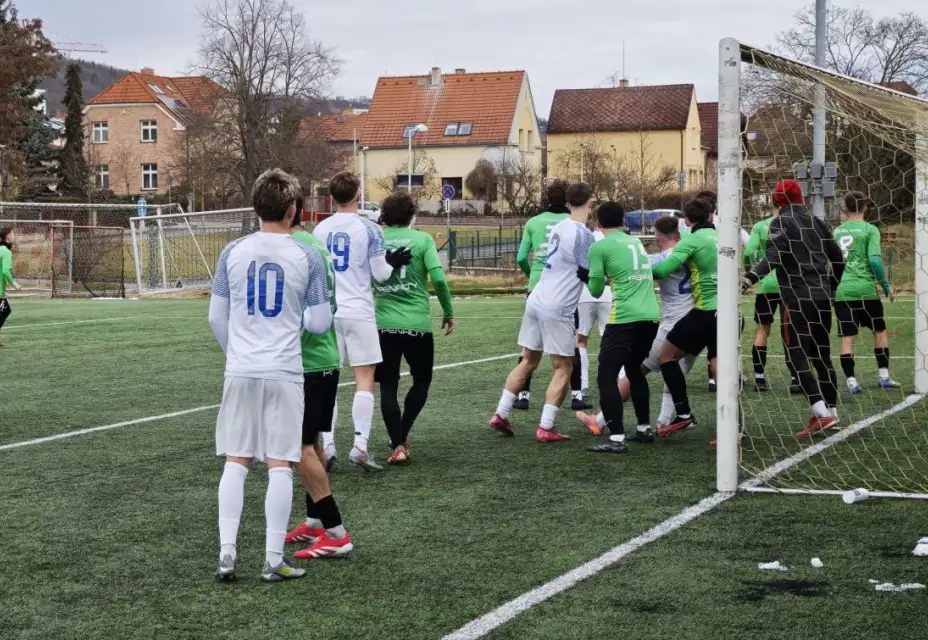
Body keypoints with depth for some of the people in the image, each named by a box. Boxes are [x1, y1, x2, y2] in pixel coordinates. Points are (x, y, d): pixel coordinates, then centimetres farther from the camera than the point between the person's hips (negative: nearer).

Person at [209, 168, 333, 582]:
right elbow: (319, 324, -3)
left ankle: (226, 554, 6)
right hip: (284, 373, -2)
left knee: (236, 462, 9)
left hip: (240, 372, 2)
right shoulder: (307, 257, -5)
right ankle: (273, 561, 6)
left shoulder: (233, 252, 1)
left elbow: (216, 317, 6)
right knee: (280, 465, 3)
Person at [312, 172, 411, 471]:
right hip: (359, 312, -3)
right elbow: (380, 274, -4)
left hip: (327, 312, 3)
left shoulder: (319, 229, 5)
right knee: (364, 381, 1)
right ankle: (360, 446, -7)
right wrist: (394, 263, 15)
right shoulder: (370, 229, -6)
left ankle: (328, 446, 3)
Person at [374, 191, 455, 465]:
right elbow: (438, 279, -11)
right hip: (417, 324, -1)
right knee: (421, 381, 18)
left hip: (383, 323, 1)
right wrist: (448, 312, 1)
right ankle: (402, 436, 10)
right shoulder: (422, 239, -3)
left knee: (388, 387, 8)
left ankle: (397, 446, 4)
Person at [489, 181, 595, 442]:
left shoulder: (558, 228, 10)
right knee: (563, 368, 3)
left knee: (528, 361, 18)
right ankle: (546, 428, 0)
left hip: (536, 300, 7)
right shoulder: (583, 234, -13)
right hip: (557, 309, -7)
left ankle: (501, 414, 18)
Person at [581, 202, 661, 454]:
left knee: (606, 376, -3)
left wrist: (586, 276, 22)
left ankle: (617, 439, -12)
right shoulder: (636, 242, 20)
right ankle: (644, 429, 31)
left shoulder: (599, 247, 0)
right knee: (634, 369, 26)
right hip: (651, 317, 7)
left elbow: (596, 290, 3)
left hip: (625, 318, -7)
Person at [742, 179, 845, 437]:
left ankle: (821, 414, -17)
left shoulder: (781, 223, -4)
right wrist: (831, 287, 31)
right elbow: (838, 259, 16)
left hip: (798, 299, -6)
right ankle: (831, 413, 19)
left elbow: (774, 257, -22)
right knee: (822, 356, 15)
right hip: (823, 297, 6)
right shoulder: (817, 222, 13)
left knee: (798, 357, -6)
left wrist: (750, 279, -34)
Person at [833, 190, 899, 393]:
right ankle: (884, 376, 14)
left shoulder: (837, 231, 10)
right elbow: (875, 260, -14)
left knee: (847, 338, 4)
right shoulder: (870, 230, -4)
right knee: (879, 330, 15)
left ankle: (851, 381, 0)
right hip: (864, 289, -3)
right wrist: (887, 286, -5)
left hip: (841, 291, 3)